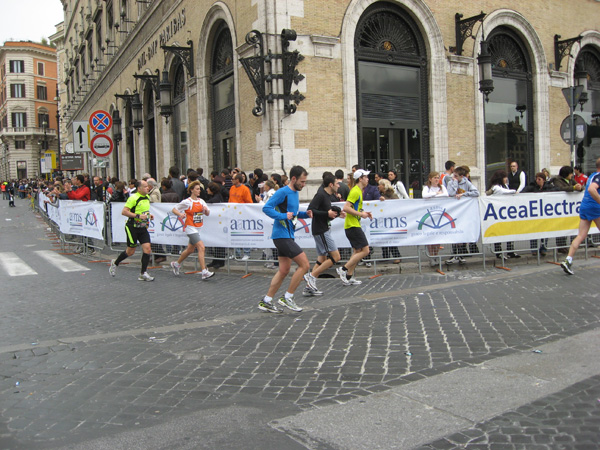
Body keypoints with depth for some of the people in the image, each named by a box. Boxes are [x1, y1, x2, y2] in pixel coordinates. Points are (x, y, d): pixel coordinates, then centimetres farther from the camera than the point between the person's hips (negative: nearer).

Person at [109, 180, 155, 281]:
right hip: (132, 227, -7)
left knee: (147, 248, -6)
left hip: (143, 228, 7)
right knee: (130, 251, 4)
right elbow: (124, 211, -20)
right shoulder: (133, 198, -15)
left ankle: (143, 273, 0)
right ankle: (115, 263, 31)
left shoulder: (147, 197, 11)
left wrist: (148, 215, 9)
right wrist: (138, 216, -25)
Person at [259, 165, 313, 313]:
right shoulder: (283, 192, -13)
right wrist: (282, 216, -28)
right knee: (305, 265, -10)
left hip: (287, 236, 10)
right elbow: (266, 208, -19)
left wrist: (305, 214, 9)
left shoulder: (295, 193, 15)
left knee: (284, 271, 13)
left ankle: (266, 302, 20)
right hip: (282, 236, -10)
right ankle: (287, 297, 1)